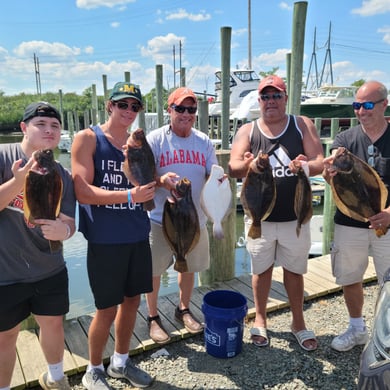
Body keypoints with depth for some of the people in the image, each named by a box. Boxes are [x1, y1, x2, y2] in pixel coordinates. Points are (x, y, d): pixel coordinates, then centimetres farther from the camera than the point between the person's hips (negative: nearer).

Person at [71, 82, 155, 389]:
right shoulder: (88, 138, -6)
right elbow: (82, 191, -16)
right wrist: (129, 195, -26)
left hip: (138, 236, 6)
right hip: (105, 239, -5)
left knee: (132, 301, 15)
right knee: (108, 309, 5)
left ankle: (121, 362, 38)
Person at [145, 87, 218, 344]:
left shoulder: (204, 142, 5)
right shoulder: (155, 139, -7)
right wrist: (161, 180, -31)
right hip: (161, 218, -3)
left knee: (190, 266, 18)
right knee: (154, 270, 6)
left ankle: (184, 309, 41)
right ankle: (153, 317, 28)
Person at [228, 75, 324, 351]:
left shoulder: (303, 125, -1)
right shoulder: (247, 131, -1)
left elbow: (320, 163, -8)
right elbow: (233, 168, -13)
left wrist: (306, 167, -32)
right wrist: (247, 165, -37)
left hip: (295, 217, 0)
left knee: (294, 270, 15)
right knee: (262, 269, 15)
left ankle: (298, 322, 35)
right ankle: (260, 319, 36)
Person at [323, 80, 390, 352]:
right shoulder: (345, 139, -1)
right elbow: (331, 176, -16)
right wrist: (331, 171, -40)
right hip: (350, 224, 2)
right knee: (350, 279, 14)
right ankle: (357, 329, 36)